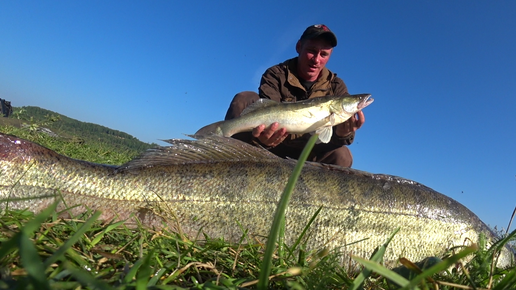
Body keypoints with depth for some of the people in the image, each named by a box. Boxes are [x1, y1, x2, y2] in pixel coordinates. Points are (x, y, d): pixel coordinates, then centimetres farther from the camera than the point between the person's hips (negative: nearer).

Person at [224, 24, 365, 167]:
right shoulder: (275, 75, -8)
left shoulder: (336, 86, -2)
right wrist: (262, 137, -48)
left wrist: (343, 133, -37)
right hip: (269, 146, -2)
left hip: (306, 153, 2)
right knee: (244, 99, -22)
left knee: (341, 155, -27)